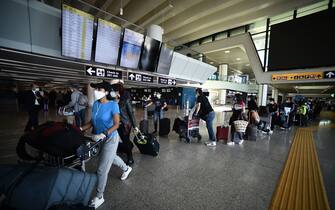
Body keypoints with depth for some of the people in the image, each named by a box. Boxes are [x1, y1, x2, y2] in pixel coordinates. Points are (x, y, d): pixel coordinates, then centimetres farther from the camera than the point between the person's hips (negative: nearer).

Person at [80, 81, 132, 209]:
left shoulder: (113, 105, -20)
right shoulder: (95, 104, -2)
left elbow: (116, 124, -21)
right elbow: (93, 122, 6)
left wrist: (103, 134, -30)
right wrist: (81, 129, -7)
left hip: (110, 139, -7)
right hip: (99, 139, 7)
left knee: (102, 169, 0)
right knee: (111, 157, 29)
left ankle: (99, 197, 23)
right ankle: (126, 169, 57)